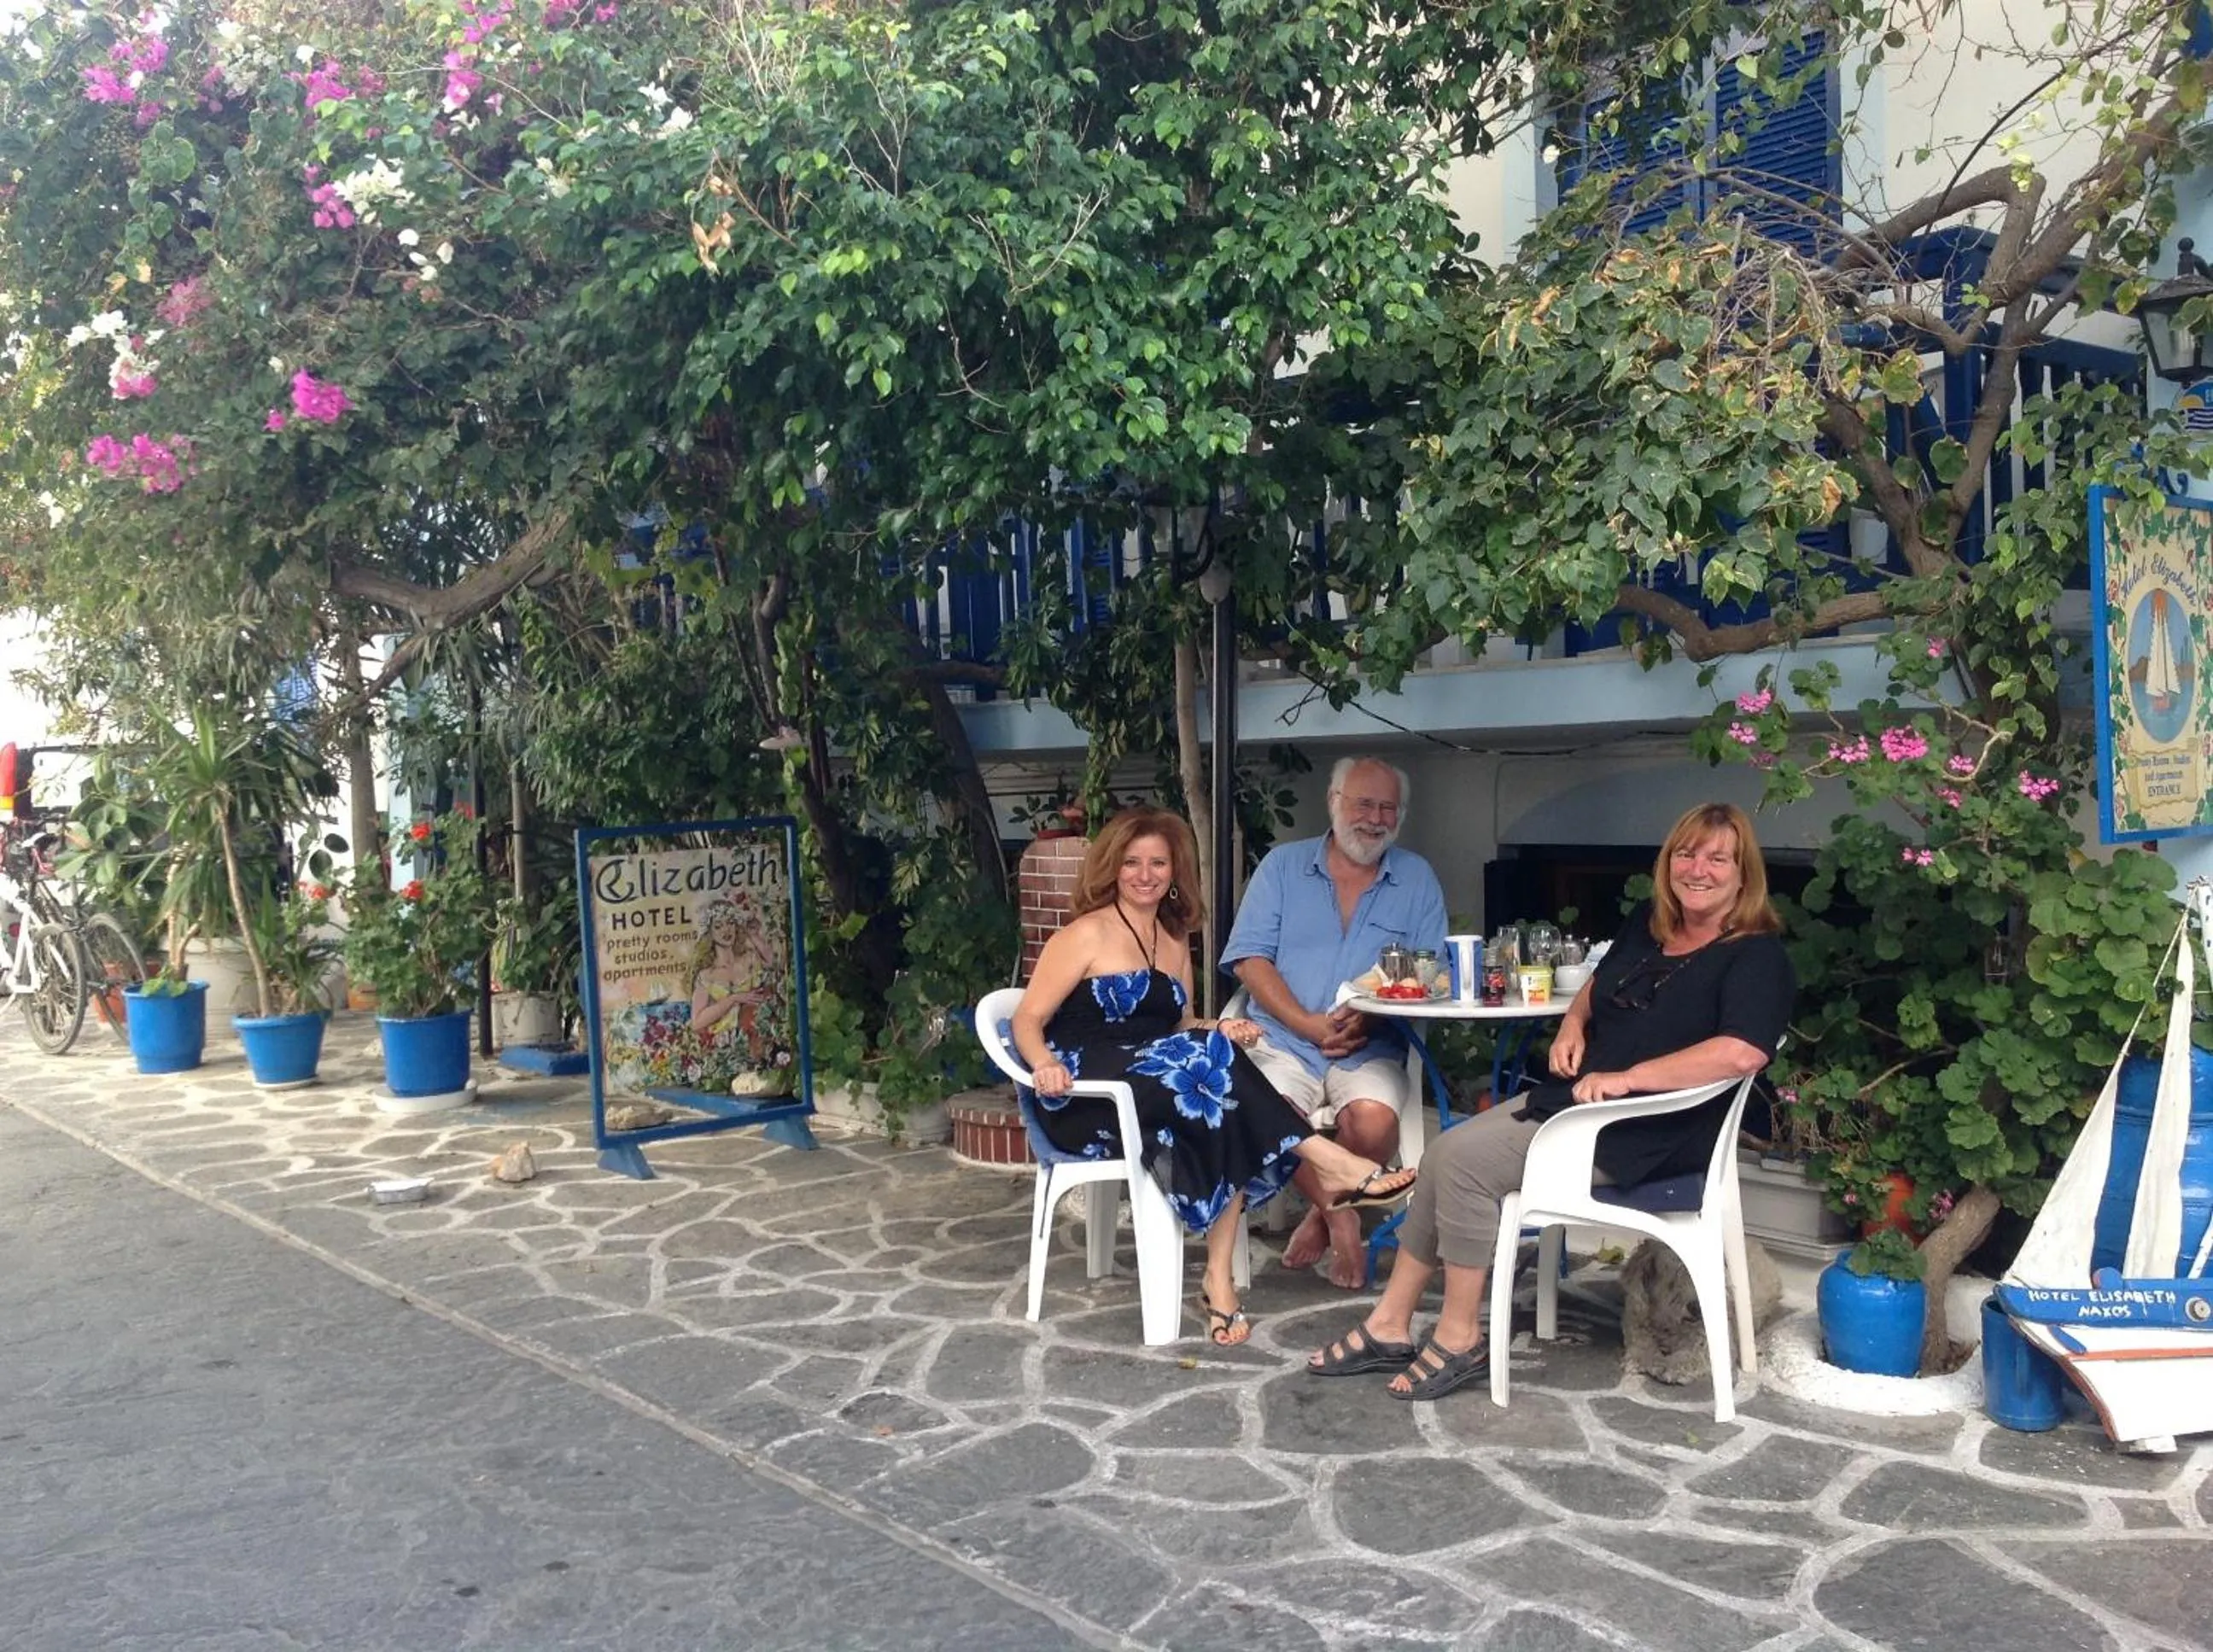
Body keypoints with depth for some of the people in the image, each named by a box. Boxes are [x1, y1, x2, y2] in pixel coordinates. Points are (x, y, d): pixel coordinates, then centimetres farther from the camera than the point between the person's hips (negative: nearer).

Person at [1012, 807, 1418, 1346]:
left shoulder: (1175, 939, 18)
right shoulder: (1088, 933, -3)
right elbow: (1027, 1021, -5)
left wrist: (1220, 1031, -2)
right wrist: (1046, 1064, -27)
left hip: (1153, 1091, 6)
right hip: (1087, 1102, -6)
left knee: (1225, 1116, -27)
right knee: (1209, 1067, -31)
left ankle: (1220, 1279, -29)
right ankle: (1329, 1163, -28)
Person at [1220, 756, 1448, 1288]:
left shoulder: (1417, 879, 11)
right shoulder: (1283, 865, 9)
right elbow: (1250, 959, 0)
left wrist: (1371, 1016, -16)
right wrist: (1308, 1025, -12)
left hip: (1373, 1051, 0)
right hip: (1284, 1042, 0)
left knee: (1374, 1121, -31)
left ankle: (1324, 1213, 2)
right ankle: (1340, 1216, -3)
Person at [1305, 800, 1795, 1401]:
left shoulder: (1756, 956, -12)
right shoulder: (1647, 925, 12)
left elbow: (1743, 1052, -31)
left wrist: (1629, 1077, -28)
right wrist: (1573, 1024, 9)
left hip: (1643, 1137, -8)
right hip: (1574, 1095, 9)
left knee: (1463, 1156, -20)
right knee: (1446, 1153, -5)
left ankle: (1459, 1339, -7)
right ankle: (1391, 1324, 3)